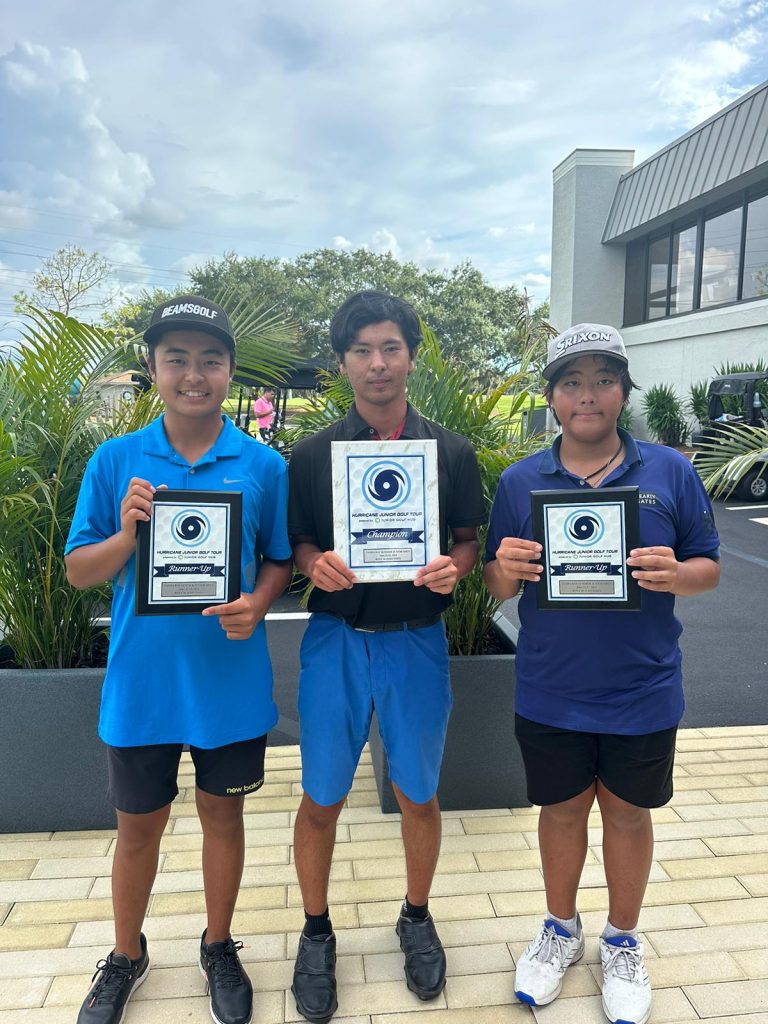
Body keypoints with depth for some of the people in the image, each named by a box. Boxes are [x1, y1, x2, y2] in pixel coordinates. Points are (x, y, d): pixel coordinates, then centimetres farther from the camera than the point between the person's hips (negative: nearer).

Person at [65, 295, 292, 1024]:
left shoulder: (263, 465, -5)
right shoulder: (114, 461, -4)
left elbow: (280, 560, 3)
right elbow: (79, 572, 0)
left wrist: (257, 604, -17)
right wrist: (126, 535, -20)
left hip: (230, 683, 0)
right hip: (141, 683, 1)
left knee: (222, 814, 17)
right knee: (138, 826, 18)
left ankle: (218, 948, 43)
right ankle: (126, 957, 45)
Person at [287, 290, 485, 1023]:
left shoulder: (452, 453, 0)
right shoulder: (312, 455, -1)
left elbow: (468, 541, 5)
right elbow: (296, 544, 4)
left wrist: (452, 568, -16)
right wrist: (315, 565, -18)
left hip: (416, 640, 1)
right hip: (335, 639, 0)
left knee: (418, 796, 15)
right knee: (321, 799, 10)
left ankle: (417, 917, 41)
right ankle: (317, 931, 35)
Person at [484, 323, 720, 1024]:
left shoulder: (670, 471, -4)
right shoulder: (519, 481, -2)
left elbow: (709, 569, 1)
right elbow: (497, 586, 2)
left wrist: (675, 574, -22)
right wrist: (506, 569, -22)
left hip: (641, 694, 0)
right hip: (549, 695, 1)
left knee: (627, 814, 17)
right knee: (562, 811, 17)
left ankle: (623, 942, 42)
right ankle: (561, 929, 42)